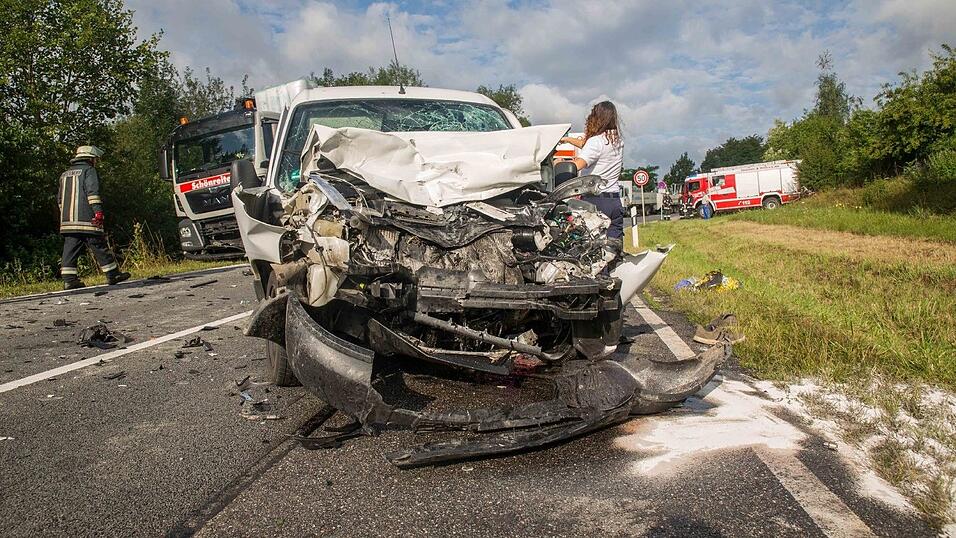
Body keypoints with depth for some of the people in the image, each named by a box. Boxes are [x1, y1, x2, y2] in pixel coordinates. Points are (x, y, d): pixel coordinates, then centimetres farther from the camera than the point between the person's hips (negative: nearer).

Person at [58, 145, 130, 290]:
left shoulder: (65, 174, 23)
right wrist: (98, 211, -20)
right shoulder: (89, 170, 0)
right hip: (86, 219, -7)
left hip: (67, 220, 7)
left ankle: (69, 279, -3)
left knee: (70, 249, 3)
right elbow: (92, 192, -14)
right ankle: (113, 275, 5)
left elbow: (61, 199, 26)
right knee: (100, 247, -1)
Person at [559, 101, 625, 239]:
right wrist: (568, 139, 35)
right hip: (614, 200, 7)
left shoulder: (596, 141, -12)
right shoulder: (617, 140, 12)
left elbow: (577, 165, -24)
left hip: (594, 200, -7)